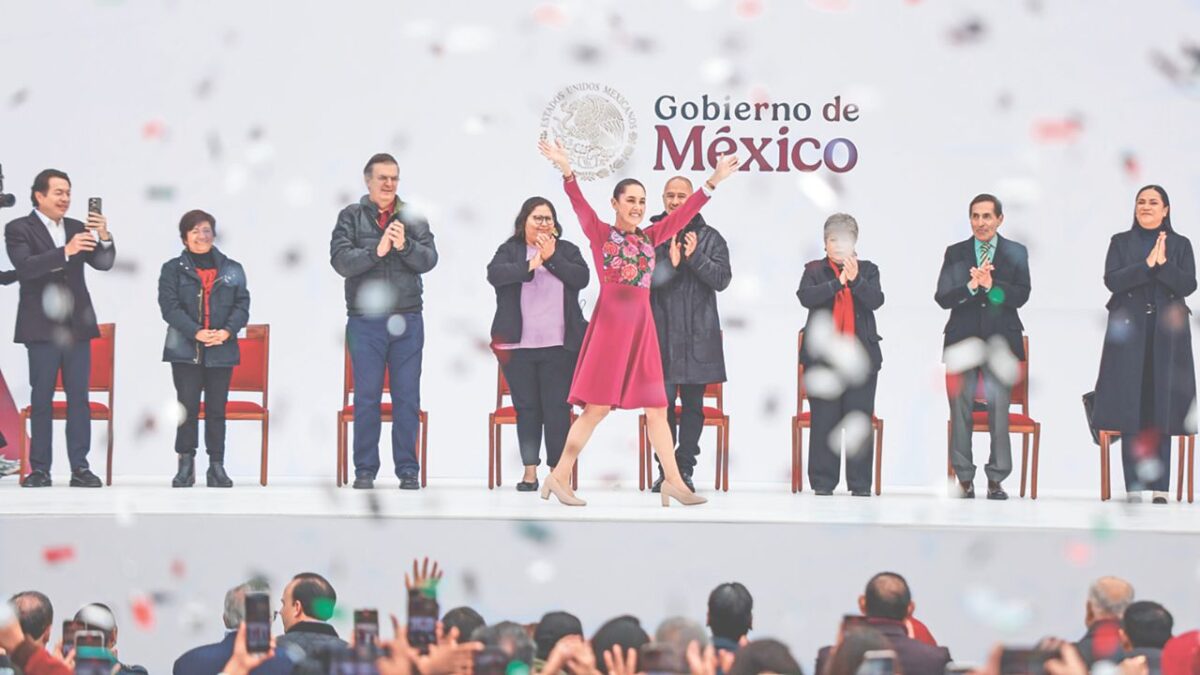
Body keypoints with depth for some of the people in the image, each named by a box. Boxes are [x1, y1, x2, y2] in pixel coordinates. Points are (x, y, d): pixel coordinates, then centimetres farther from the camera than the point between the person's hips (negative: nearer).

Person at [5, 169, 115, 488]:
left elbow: (104, 263, 4)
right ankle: (40, 468, 3)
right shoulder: (19, 229, -2)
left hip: (77, 326, 4)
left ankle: (80, 467, 3)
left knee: (79, 396, 2)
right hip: (42, 327, -4)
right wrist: (65, 252, -30)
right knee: (41, 398, 0)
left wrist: (104, 237, -17)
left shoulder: (77, 228, 10)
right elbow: (25, 266, -18)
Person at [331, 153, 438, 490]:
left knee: (407, 398, 3)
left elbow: (429, 259, -2)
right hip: (365, 320, -2)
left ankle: (408, 470, 9)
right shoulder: (351, 217, 2)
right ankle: (365, 470, 9)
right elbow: (341, 260, -9)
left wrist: (405, 246, -19)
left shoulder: (413, 218, 8)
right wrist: (376, 251, -21)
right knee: (366, 397, 2)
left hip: (407, 321, 2)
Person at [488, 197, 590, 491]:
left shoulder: (567, 250, 10)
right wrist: (530, 266, -18)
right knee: (526, 408, 5)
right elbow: (494, 274, -12)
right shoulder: (510, 250, 7)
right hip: (518, 345, 0)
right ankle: (530, 471, 10)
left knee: (558, 408, -5)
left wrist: (551, 258, -10)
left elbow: (582, 278, -5)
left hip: (559, 345, 0)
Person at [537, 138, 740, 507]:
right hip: (610, 322, -5)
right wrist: (567, 171, -28)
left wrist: (713, 181, 5)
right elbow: (580, 205, -12)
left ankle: (674, 482, 9)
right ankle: (559, 477, 1)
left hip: (641, 325, 5)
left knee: (657, 407, 6)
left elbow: (684, 212, 12)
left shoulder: (650, 237, 14)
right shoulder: (600, 232, 2)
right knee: (597, 405, -6)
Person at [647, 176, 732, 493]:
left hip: (698, 336, 1)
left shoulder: (709, 238, 7)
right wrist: (670, 263, -17)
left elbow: (722, 279, -2)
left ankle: (685, 469, 11)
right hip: (661, 333, -1)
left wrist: (695, 257, -14)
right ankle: (665, 469, 6)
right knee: (662, 404, -2)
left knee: (693, 405, 4)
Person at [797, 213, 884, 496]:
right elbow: (806, 297, -10)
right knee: (824, 420, -1)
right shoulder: (815, 270, 8)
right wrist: (837, 283, -21)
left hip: (861, 356, 1)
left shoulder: (868, 270, 11)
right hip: (823, 355, -1)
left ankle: (860, 484, 3)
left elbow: (876, 300, -5)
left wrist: (856, 280, -22)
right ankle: (823, 482, 4)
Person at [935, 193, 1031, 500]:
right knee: (961, 412, 1)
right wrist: (971, 286, -18)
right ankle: (964, 479, 8)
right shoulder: (955, 253, 9)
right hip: (963, 340, 1)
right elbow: (942, 297, -2)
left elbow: (1021, 295, -5)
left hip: (1000, 341, -1)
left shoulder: (1016, 253, 7)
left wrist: (991, 285, -19)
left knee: (999, 411, -3)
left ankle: (996, 479, 4)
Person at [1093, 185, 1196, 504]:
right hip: (1129, 332, 0)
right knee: (1130, 406, -6)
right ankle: (1133, 487, -4)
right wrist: (1147, 264, -12)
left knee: (1163, 406, -3)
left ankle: (1161, 487, -1)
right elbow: (1112, 280, -4)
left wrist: (1163, 263, -15)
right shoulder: (1121, 242, 10)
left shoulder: (1180, 244, 11)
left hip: (1167, 334, 0)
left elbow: (1188, 285, -2)